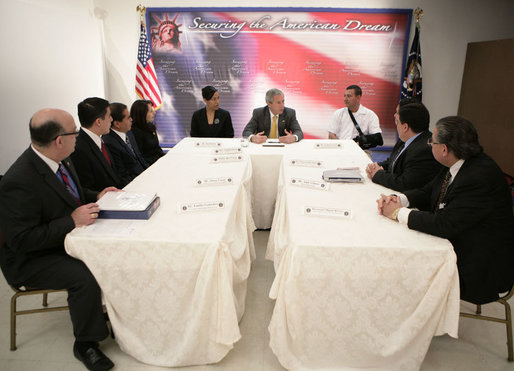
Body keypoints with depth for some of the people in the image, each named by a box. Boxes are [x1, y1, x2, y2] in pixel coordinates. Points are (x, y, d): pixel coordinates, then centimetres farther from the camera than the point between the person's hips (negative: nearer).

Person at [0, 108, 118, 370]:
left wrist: (95, 197, 0)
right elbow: (21, 239, -27)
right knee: (85, 278, -29)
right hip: (32, 260, -8)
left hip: (68, 238, 8)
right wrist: (72, 221, -31)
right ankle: (85, 344, -3)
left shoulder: (59, 160, -3)